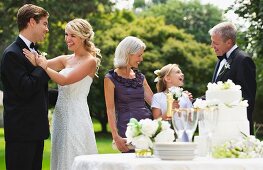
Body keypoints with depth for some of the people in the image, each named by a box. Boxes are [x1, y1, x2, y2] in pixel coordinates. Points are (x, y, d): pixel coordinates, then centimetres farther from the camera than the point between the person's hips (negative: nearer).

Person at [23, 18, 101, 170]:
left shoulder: (90, 61, -8)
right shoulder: (66, 60, 13)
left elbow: (64, 80, -18)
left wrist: (40, 64, -19)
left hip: (76, 115, -7)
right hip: (60, 114, 7)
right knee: (62, 157, 11)